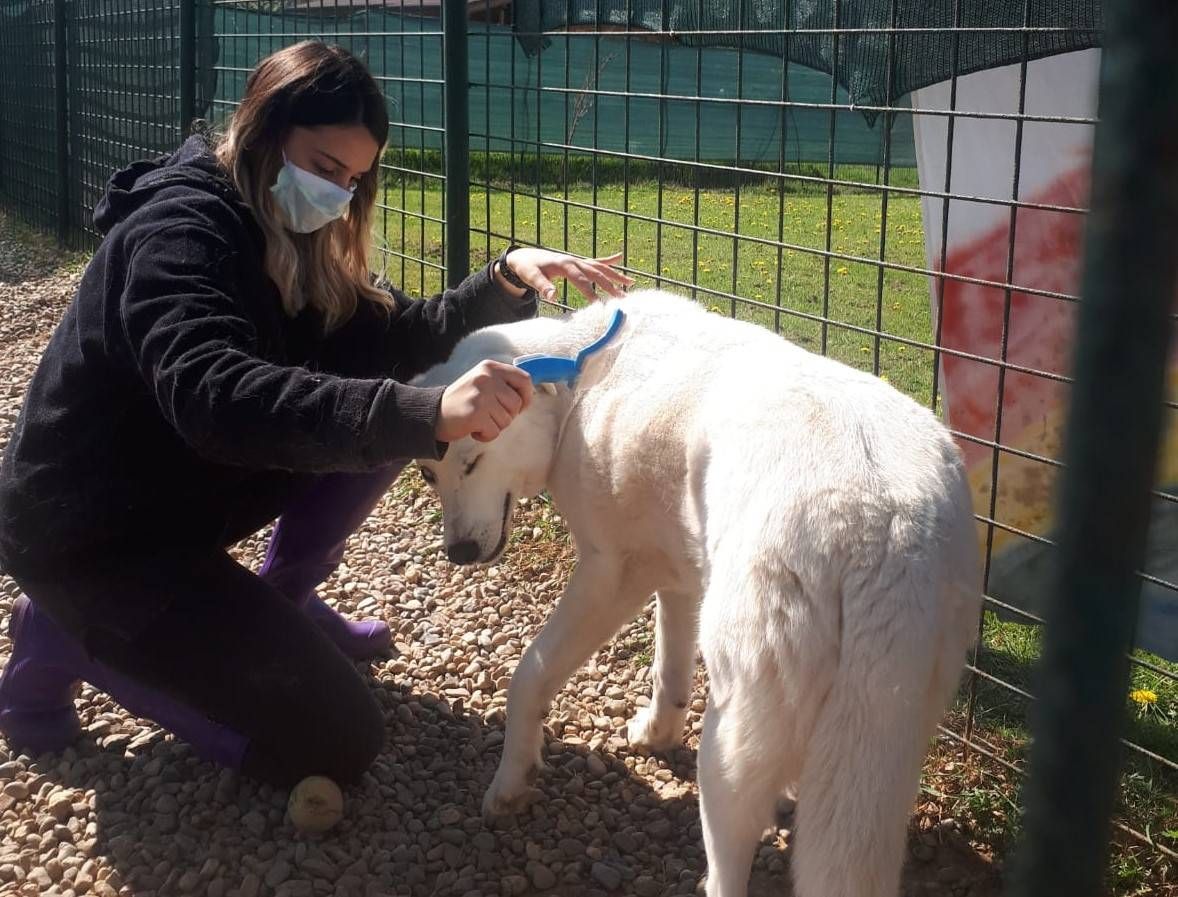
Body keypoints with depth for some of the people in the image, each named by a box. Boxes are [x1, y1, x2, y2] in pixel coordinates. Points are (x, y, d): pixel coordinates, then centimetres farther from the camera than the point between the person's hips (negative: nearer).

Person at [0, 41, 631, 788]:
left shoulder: (284, 236, 4)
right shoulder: (180, 228, -25)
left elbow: (384, 339, 2)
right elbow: (215, 396, -42)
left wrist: (506, 281, -15)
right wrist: (426, 413, -53)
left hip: (181, 490, 9)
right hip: (88, 533, -9)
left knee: (384, 414, -4)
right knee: (333, 744, -12)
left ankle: (278, 602, 11)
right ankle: (73, 635, 1)